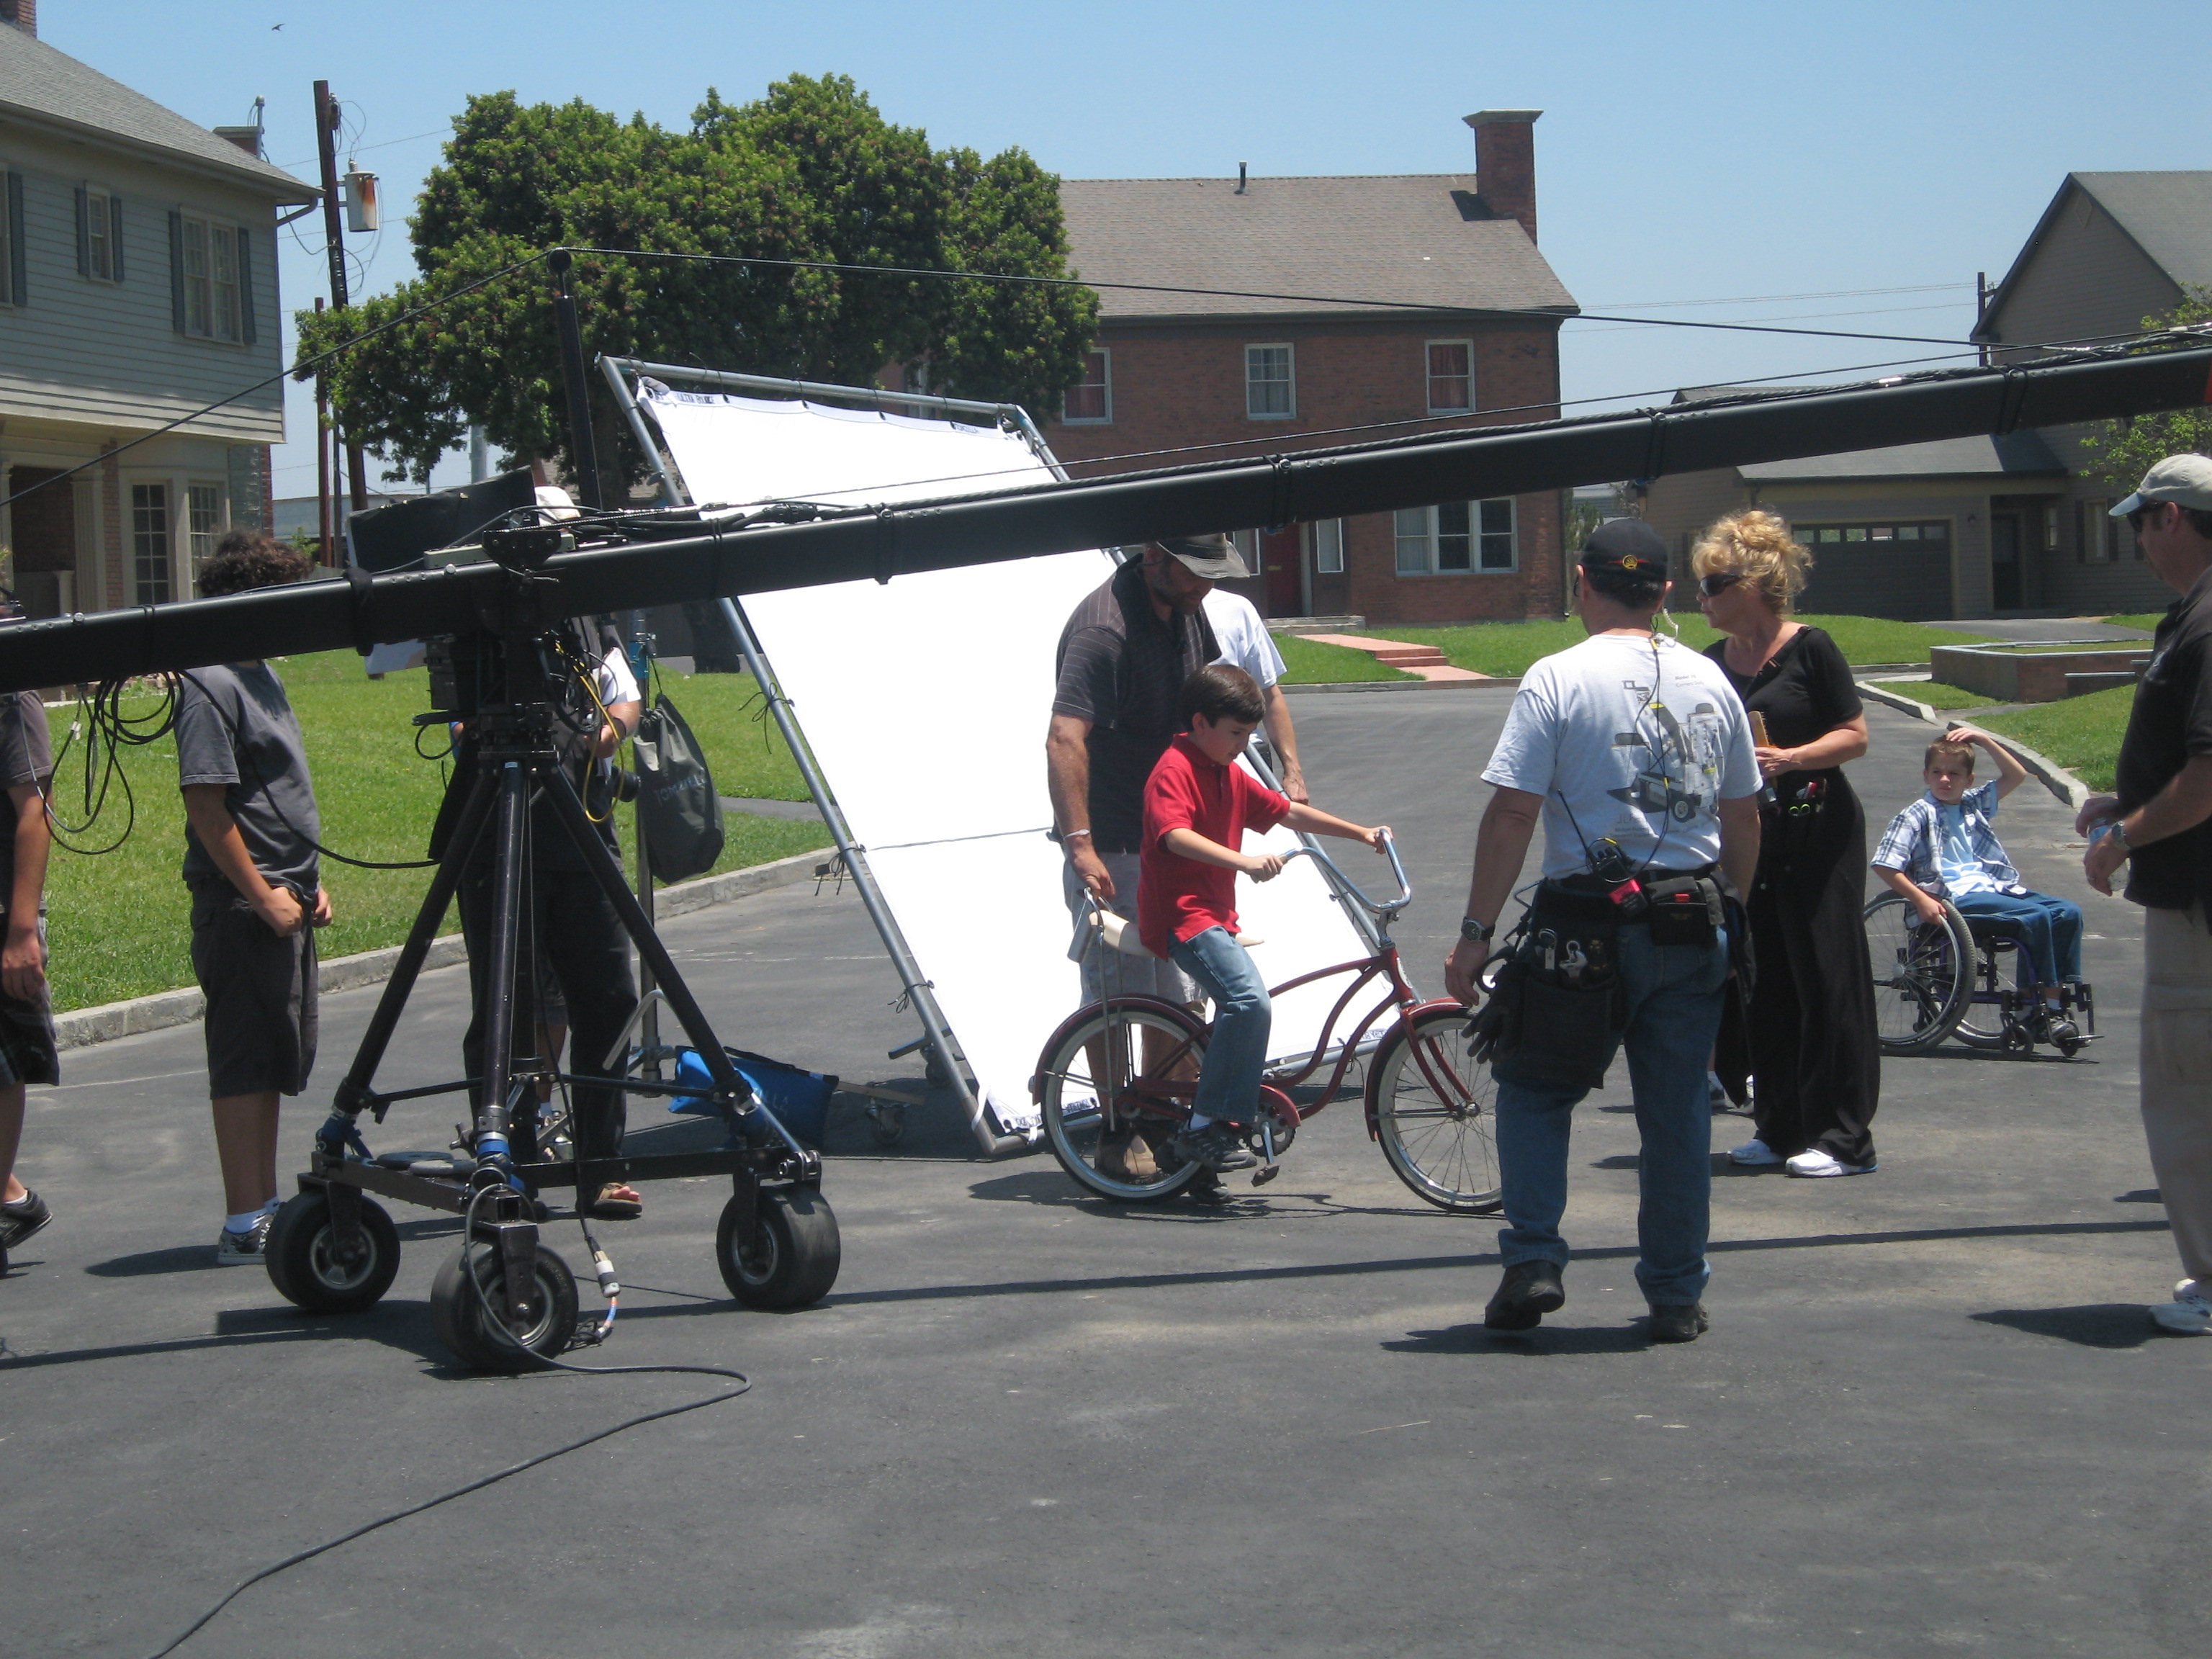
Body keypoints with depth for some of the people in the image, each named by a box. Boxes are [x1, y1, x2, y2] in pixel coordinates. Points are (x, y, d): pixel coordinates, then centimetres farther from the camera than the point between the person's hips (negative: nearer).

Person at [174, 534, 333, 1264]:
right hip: (244, 906, -10)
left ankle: (266, 1208, 21)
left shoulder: (261, 675, 16)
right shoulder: (209, 685, -14)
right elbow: (207, 806, -19)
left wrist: (308, 882, 17)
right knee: (246, 1062, -7)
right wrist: (262, 895, -18)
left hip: (283, 901, 10)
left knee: (278, 1061, 13)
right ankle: (244, 1225, -4)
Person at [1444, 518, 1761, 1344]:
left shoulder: (1557, 679, -7)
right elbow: (1744, 819, 13)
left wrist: (1475, 932, -8)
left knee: (1533, 1089, 13)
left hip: (1588, 921, -4)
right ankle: (1677, 1296, 15)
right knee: (1678, 1110, 11)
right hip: (1694, 924, 4)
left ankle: (1534, 1260, 2)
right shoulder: (1709, 682, 8)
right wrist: (1728, 908, 26)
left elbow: (1512, 814, -11)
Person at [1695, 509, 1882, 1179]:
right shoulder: (1714, 662, 10)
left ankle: (1843, 1136, 0)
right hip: (1745, 835, 6)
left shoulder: (1810, 649, -8)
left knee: (1824, 978, -4)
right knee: (1760, 984, 7)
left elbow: (1855, 734, -9)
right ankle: (1778, 1126, 17)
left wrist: (1791, 759, -21)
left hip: (1817, 831, -6)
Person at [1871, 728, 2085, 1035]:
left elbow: (2016, 775, 24)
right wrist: (1921, 900, -16)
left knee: (2068, 912, -10)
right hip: (1957, 898, -7)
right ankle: (2050, 1008, -20)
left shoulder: (1973, 804, 19)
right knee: (2037, 917, -26)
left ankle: (2056, 1005, -14)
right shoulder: (1917, 816, 0)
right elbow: (1884, 866, -8)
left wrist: (1985, 741, 12)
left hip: (1993, 887, 7)